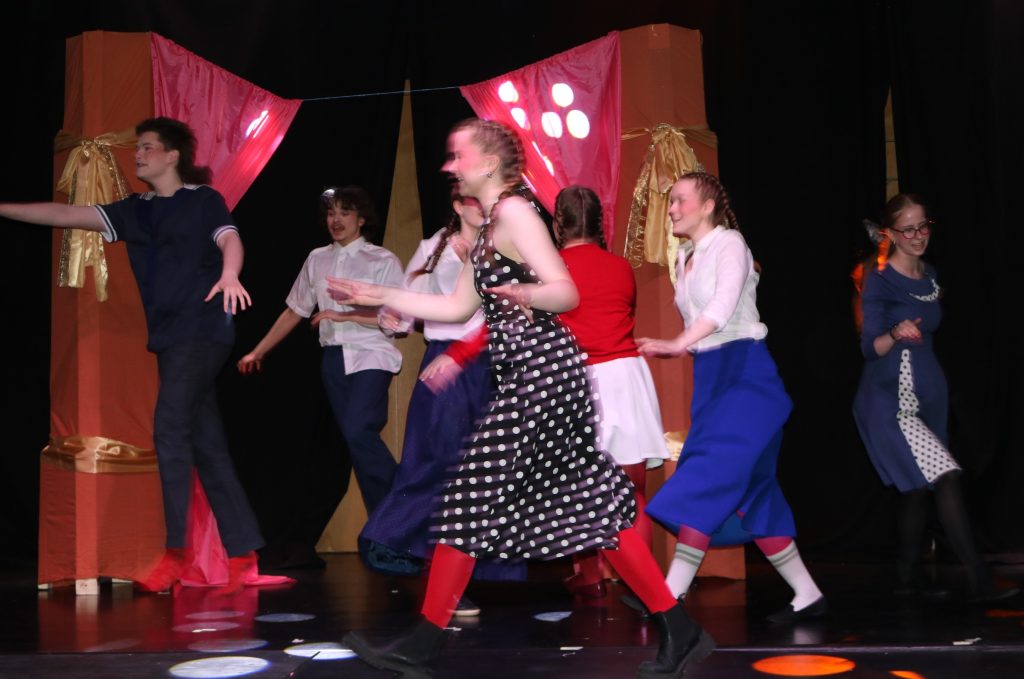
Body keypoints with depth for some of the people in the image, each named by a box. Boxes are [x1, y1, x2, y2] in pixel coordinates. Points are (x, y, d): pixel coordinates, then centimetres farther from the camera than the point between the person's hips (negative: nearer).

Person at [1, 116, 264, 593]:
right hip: (168, 337, 7)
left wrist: (229, 274, -37)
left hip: (202, 331, -7)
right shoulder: (135, 211, 16)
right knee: (206, 444, 4)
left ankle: (175, 552, -16)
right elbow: (66, 216, 12)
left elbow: (230, 239, -15)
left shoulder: (203, 200, 1)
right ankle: (243, 551, 7)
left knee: (170, 429, -17)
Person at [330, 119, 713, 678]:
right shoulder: (489, 227, 19)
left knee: (472, 495, -5)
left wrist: (528, 294, -39)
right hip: (534, 375, 10)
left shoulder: (514, 213, -10)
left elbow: (567, 292, -18)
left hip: (540, 371, -10)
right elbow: (458, 307, 24)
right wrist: (380, 296, 26)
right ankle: (679, 631, 7)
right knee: (588, 502, 7)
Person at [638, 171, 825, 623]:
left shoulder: (729, 244, -7)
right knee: (752, 490, 8)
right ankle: (806, 595, 15)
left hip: (745, 373, -9)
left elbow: (724, 305, -24)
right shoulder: (686, 257, 17)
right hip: (710, 376, 9)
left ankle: (671, 595, -20)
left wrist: (678, 344, -36)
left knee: (708, 478, -17)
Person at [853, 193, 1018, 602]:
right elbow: (870, 347, -17)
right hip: (890, 400, -8)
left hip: (928, 395, 8)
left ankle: (909, 579, 21)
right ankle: (979, 582, -18)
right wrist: (895, 334, -34)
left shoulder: (930, 277, 10)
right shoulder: (878, 281, -11)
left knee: (917, 487, 11)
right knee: (945, 477, -17)